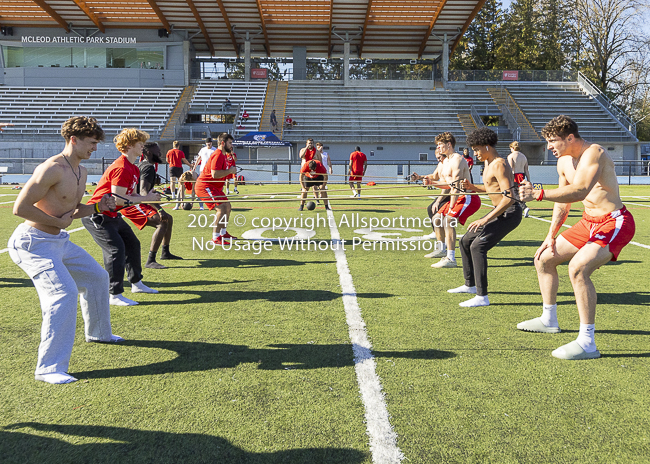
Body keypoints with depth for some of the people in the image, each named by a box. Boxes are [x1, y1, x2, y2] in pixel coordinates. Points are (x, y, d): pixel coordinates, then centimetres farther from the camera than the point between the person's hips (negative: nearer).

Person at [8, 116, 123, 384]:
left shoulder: (81, 172, 9)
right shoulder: (52, 169, -21)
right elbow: (20, 208, -23)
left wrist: (97, 207, 3)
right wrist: (58, 222, -17)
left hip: (59, 241, 10)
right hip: (34, 243, -10)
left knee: (97, 277, 19)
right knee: (64, 293, -23)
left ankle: (97, 332, 42)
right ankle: (48, 368, -16)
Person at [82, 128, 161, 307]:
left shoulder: (134, 169, 9)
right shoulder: (121, 168, -24)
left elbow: (131, 196, 11)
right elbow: (118, 199, -27)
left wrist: (149, 198, -7)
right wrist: (147, 198, -19)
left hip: (113, 216, 11)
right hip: (97, 216, -11)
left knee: (132, 244, 16)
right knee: (116, 249, -16)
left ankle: (136, 283, 30)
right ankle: (115, 295, -10)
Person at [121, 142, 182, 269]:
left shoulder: (142, 165, 17)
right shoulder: (148, 167, -16)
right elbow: (143, 193, -29)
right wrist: (159, 209, -36)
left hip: (135, 203, 11)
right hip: (132, 205, -11)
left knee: (169, 219, 17)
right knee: (163, 223, -27)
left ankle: (165, 253, 27)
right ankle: (150, 261, -29)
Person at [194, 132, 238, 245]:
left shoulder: (222, 155, 16)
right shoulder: (218, 155, -19)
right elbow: (215, 174, -29)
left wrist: (231, 172, 11)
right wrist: (230, 171, -20)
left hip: (214, 187, 11)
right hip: (204, 186, -11)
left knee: (228, 206, 17)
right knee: (222, 208, -22)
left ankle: (223, 233, 29)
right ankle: (215, 237, -17)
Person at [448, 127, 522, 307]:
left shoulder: (499, 165, -21)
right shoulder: (488, 163, 10)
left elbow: (509, 197, -30)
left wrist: (485, 219, -31)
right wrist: (472, 187, 6)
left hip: (509, 213, -10)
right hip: (498, 211, 11)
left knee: (478, 246, -21)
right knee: (466, 241, 14)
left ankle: (482, 297, -18)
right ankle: (470, 285, 28)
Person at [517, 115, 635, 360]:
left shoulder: (593, 153, -21)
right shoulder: (564, 161, 7)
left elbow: (579, 192, -37)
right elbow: (563, 201, 17)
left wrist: (538, 193, -45)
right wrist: (552, 236, 14)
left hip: (615, 223, -10)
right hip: (589, 222, 10)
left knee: (578, 267, -32)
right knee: (543, 259, 14)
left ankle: (587, 343, -26)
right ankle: (549, 320, 32)